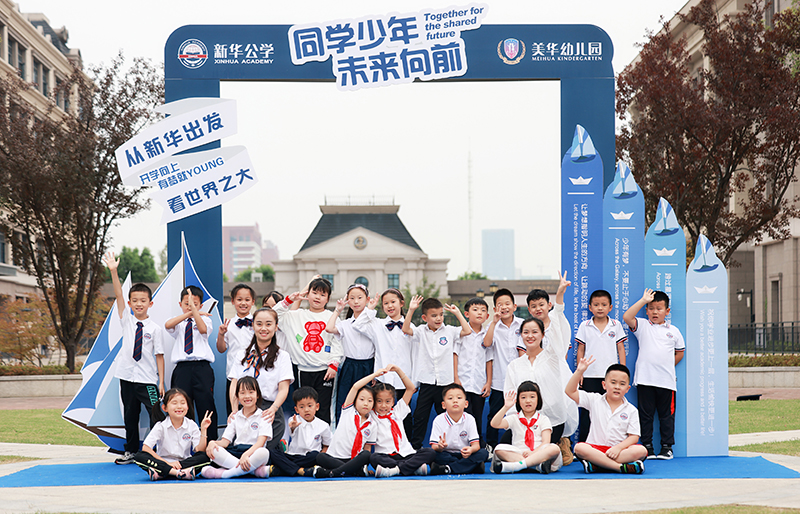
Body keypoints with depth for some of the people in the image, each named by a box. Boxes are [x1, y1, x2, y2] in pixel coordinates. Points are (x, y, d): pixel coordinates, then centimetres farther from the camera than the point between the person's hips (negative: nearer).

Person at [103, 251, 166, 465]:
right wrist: (113, 272, -15)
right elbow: (118, 295, -4)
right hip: (127, 377, 3)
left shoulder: (155, 328, -2)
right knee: (130, 416, 13)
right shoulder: (127, 320, 6)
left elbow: (159, 356, -2)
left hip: (148, 379, -3)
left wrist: (161, 382, -5)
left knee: (156, 416, -10)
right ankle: (131, 452, 25)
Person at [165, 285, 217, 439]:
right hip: (182, 368, 2)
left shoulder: (204, 319, 10)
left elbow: (203, 329, -14)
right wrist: (188, 314, -17)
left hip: (202, 368, -2)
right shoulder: (178, 322, 13)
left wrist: (194, 309, -21)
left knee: (206, 405, -3)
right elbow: (167, 325, -11)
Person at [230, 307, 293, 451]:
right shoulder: (243, 354, 15)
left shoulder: (282, 356, 5)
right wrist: (235, 411, -6)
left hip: (269, 414, -3)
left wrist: (273, 409, -23)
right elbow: (234, 384, 10)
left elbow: (283, 389, -4)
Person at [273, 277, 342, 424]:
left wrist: (333, 365, -6)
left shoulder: (331, 317, 6)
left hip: (325, 371, -1)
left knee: (323, 411, -2)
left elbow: (337, 343, 4)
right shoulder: (297, 315, 9)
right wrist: (289, 300, -5)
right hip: (303, 371, 1)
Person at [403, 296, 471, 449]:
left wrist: (457, 313, -3)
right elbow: (405, 329, -13)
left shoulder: (449, 331, 3)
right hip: (426, 383, -1)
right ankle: (415, 446, 12)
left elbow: (467, 331, -4)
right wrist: (411, 310, -19)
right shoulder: (420, 331, 1)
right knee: (420, 417, 4)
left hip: (445, 382, 1)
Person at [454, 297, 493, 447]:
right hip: (463, 383, -3)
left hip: (480, 385, 3)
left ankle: (479, 446, 13)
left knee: (478, 419, 5)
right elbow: (454, 355, 0)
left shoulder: (487, 336, 9)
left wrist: (489, 382, 6)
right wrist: (456, 378, -6)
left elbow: (489, 360, 11)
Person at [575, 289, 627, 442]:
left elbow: (621, 349, 7)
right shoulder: (584, 326, 4)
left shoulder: (616, 326, 5)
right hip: (590, 376, 0)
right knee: (587, 412, 2)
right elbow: (580, 350, 8)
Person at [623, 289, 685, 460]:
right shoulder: (642, 326, 4)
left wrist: (668, 366, 11)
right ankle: (647, 447, 10)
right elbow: (627, 317, -13)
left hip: (666, 380, 1)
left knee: (666, 414, 6)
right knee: (645, 414, 3)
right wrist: (643, 300, -13)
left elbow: (679, 352, 20)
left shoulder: (673, 330, 10)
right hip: (645, 379, -1)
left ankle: (667, 446, 13)